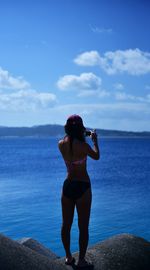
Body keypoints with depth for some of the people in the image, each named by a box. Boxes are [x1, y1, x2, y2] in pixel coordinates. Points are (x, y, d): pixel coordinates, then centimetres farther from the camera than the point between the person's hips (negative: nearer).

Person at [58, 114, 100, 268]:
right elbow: (96, 156, 2)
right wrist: (94, 140, 15)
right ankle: (81, 260, 15)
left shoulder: (61, 144, -3)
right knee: (83, 226, 7)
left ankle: (68, 257, 27)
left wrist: (82, 137, 23)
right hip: (82, 187, -5)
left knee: (66, 224, 15)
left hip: (67, 185, 5)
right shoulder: (82, 145, -18)